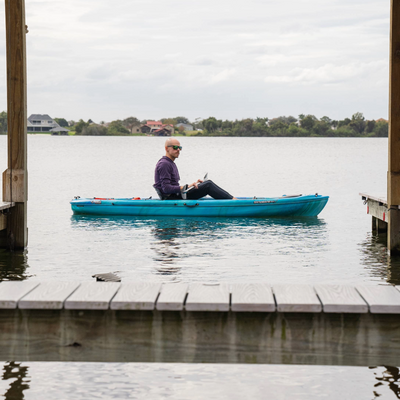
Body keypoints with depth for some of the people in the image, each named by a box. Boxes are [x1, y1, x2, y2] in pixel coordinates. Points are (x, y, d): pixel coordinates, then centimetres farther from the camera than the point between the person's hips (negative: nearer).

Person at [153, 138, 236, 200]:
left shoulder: (171, 163, 20)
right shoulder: (164, 164, -14)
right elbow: (166, 188, -22)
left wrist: (193, 184, 13)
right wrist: (187, 187, -25)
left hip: (175, 196, 10)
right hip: (170, 199, -10)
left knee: (208, 183, 5)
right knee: (208, 185, -13)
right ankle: (232, 200, -12)